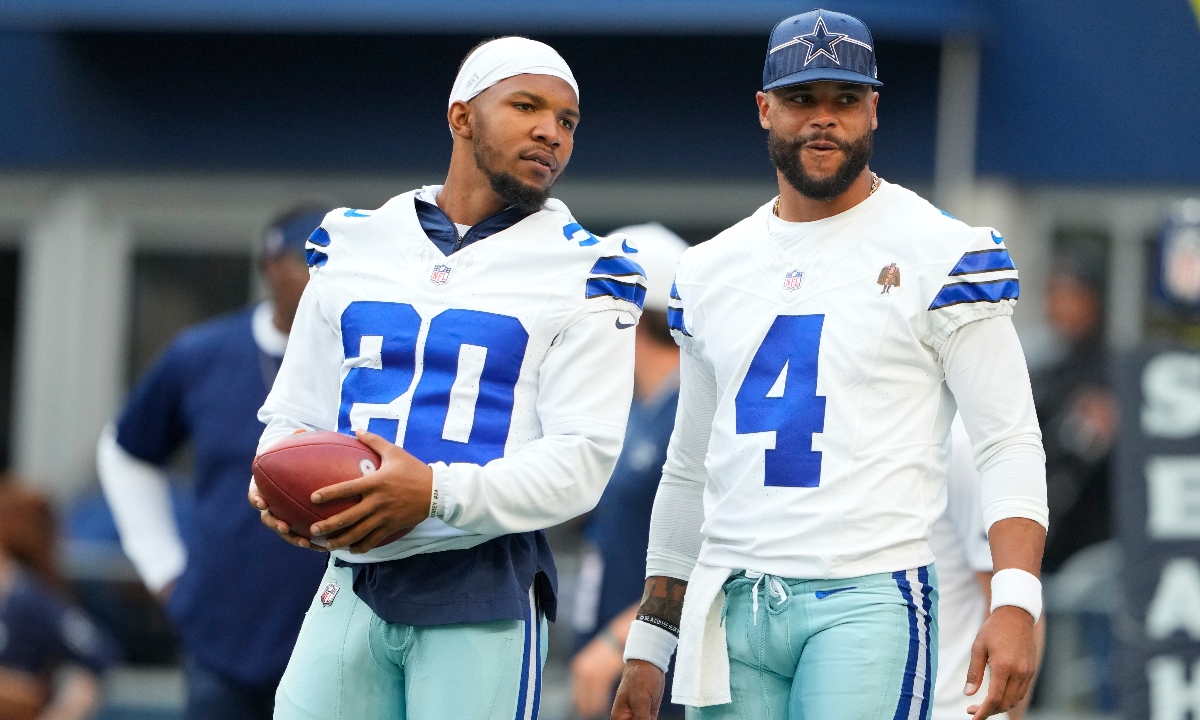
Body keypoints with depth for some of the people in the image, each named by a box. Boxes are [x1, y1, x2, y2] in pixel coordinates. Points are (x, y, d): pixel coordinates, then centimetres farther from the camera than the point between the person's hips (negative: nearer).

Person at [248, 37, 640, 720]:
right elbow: (295, 415, 16)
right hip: (352, 583, 3)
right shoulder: (352, 245, 13)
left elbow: (580, 459, -7)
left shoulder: (583, 272, 1)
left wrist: (439, 493, -22)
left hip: (484, 593, -3)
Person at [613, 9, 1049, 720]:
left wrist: (1015, 604, -18)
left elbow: (1011, 443, -5)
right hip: (732, 608, 5)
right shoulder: (712, 270, 15)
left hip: (868, 604, -5)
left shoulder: (940, 254, -1)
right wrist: (649, 647, 17)